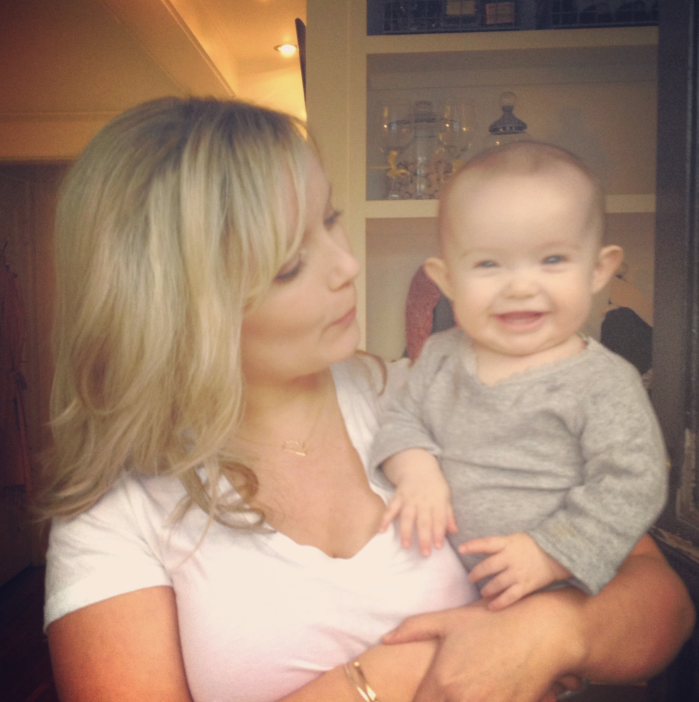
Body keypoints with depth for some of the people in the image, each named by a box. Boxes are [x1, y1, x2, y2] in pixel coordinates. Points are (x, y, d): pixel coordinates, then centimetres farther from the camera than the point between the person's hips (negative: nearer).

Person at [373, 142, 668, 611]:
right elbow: (404, 419, 10)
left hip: (550, 597, -3)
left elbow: (632, 487, -10)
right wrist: (415, 468, -10)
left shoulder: (606, 384, -9)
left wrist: (549, 553, -17)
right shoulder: (442, 357, 3)